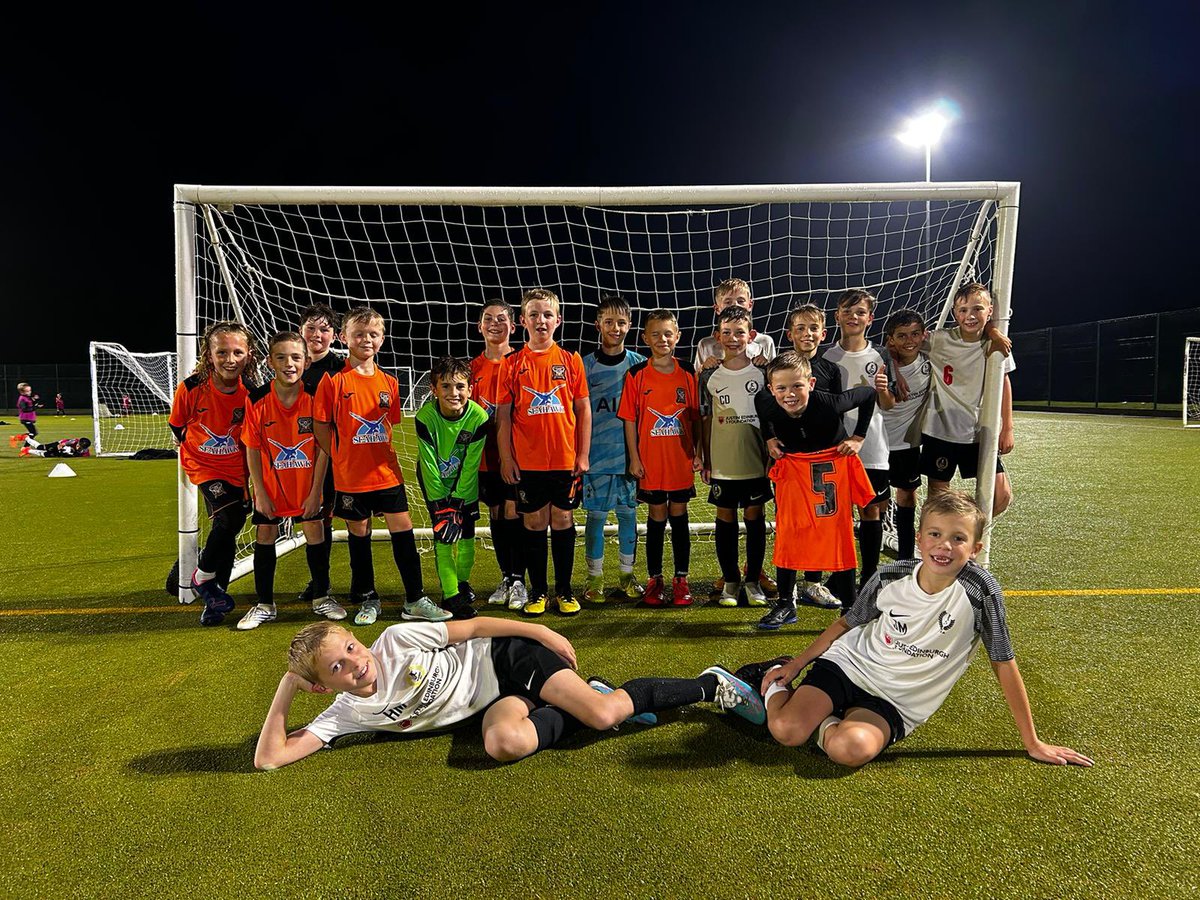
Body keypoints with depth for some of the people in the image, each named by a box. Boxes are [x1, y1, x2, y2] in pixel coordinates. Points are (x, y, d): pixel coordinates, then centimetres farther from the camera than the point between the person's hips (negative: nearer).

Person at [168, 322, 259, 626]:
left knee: (227, 527, 9)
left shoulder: (251, 392, -14)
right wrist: (194, 447, 7)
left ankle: (215, 597, 27)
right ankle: (203, 577, 6)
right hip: (202, 464, -3)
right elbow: (176, 424, 1)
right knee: (229, 518, -21)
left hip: (235, 466, 3)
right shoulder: (191, 387, -18)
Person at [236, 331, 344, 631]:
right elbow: (252, 449, -8)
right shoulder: (257, 399, -14)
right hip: (270, 485, 0)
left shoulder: (316, 397, -14)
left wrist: (316, 491, -10)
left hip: (308, 484, 0)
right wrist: (260, 493, -8)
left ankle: (322, 598, 24)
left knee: (315, 534, 6)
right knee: (264, 536, 6)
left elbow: (323, 448, -10)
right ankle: (264, 605, 22)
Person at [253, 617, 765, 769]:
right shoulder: (346, 714, -6)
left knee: (603, 714, -24)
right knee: (503, 743, -33)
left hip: (505, 658, -4)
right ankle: (589, 701, -3)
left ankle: (713, 686, 0)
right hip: (493, 702, 4)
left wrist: (544, 632, -11)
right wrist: (286, 687, -16)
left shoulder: (397, 639, -16)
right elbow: (268, 758, -8)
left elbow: (475, 626, -10)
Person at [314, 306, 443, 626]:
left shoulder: (389, 382, 5)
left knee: (402, 529, 2)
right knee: (359, 532, 10)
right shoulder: (334, 380, -6)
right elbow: (320, 426, -3)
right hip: (350, 476, -2)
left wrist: (377, 454, 3)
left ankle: (415, 600, 13)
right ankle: (367, 600, 26)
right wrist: (341, 458, -4)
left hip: (386, 472, 3)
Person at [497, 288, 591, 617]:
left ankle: (564, 591, 21)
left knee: (563, 521, 8)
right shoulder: (512, 364, 2)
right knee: (534, 522, 8)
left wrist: (583, 455, 0)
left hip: (565, 460, 0)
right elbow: (503, 415, 3)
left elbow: (584, 410, 5)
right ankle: (538, 591, 21)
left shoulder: (571, 361, 3)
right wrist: (506, 458, -2)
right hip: (526, 461, 0)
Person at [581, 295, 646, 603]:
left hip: (630, 453, 1)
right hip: (596, 453, -1)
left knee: (628, 513, 9)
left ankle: (627, 574, 23)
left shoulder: (639, 364, 4)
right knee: (596, 515, 4)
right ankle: (594, 577, 16)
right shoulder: (586, 365, 1)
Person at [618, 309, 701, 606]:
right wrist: (634, 458, -5)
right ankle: (655, 580, 19)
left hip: (681, 459, 1)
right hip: (651, 460, -1)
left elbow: (696, 416, 6)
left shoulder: (688, 372, 3)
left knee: (679, 517, 8)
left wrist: (699, 453, 2)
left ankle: (681, 580, 19)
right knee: (656, 518, 6)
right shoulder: (637, 374, -2)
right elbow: (630, 419, -1)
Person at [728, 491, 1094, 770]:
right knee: (786, 731, -20)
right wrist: (796, 665, 8)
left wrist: (1033, 743, -2)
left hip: (896, 701, -1)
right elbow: (846, 624, 7)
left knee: (852, 748, -33)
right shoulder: (890, 577, -10)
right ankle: (777, 680, 12)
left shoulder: (979, 590, -17)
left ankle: (822, 721, -1)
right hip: (849, 664, 1)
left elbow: (1004, 664, -7)